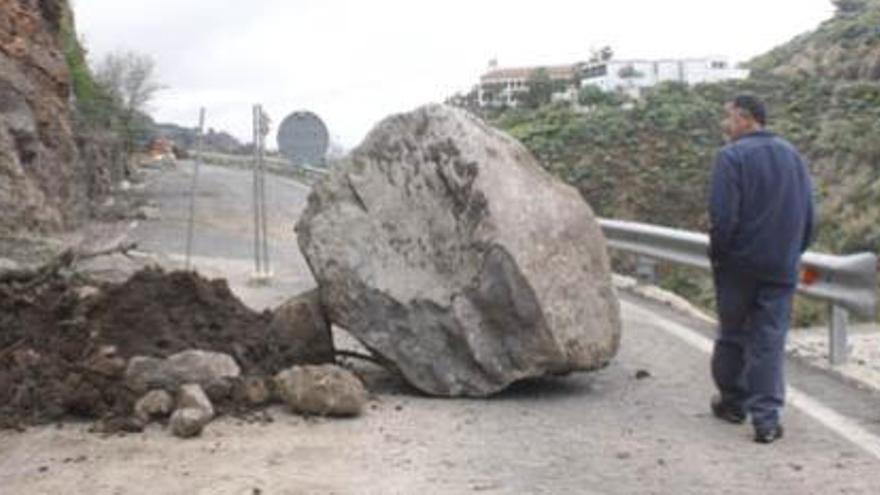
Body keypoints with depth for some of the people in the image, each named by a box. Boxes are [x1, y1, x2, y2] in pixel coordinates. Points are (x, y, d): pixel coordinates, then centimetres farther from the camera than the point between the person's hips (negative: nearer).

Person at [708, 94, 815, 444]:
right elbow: (809, 215, 12)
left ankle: (733, 400, 29)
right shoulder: (792, 156, 8)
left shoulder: (731, 156, -11)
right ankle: (767, 418, 0)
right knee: (770, 340, 4)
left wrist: (718, 254, -3)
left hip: (739, 264, -4)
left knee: (733, 334, 14)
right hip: (782, 267, 4)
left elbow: (722, 216, -17)